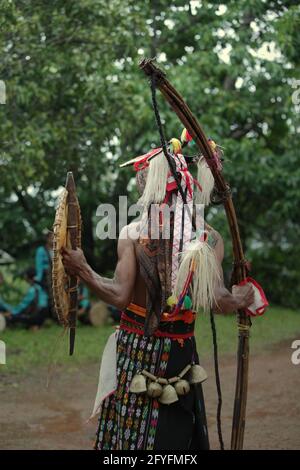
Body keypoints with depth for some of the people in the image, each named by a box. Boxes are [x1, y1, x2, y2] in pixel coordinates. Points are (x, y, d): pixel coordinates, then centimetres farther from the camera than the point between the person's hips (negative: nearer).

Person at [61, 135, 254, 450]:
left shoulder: (133, 234, -10)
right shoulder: (209, 238, -4)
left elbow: (119, 296, -18)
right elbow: (218, 302, -10)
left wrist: (82, 270, -13)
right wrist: (242, 299, 8)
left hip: (136, 348, -2)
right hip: (180, 352, 2)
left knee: (131, 432, 9)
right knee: (177, 432, 15)